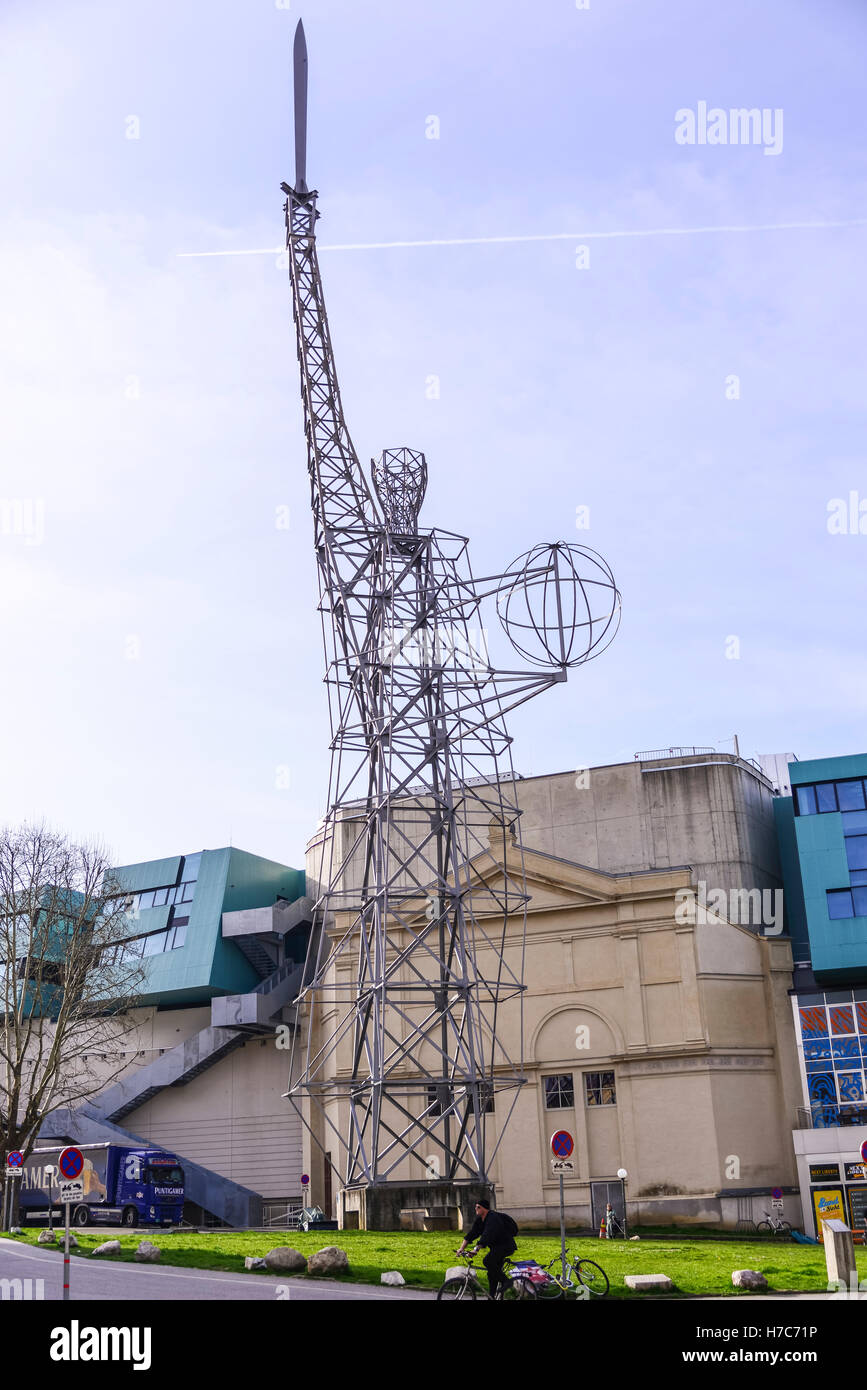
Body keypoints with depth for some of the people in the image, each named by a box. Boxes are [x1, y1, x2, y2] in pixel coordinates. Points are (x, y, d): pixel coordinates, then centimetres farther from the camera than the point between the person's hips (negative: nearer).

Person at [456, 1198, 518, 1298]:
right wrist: (462, 1248, -9)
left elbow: (486, 1236, -36)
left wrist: (475, 1250, -44)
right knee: (492, 1274, 8)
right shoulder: (479, 1220, 4)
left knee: (487, 1261, -27)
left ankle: (505, 1282, -14)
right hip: (496, 1247, 9)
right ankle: (492, 1297, 16)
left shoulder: (493, 1218, -24)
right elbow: (471, 1233, 2)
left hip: (506, 1246, -9)